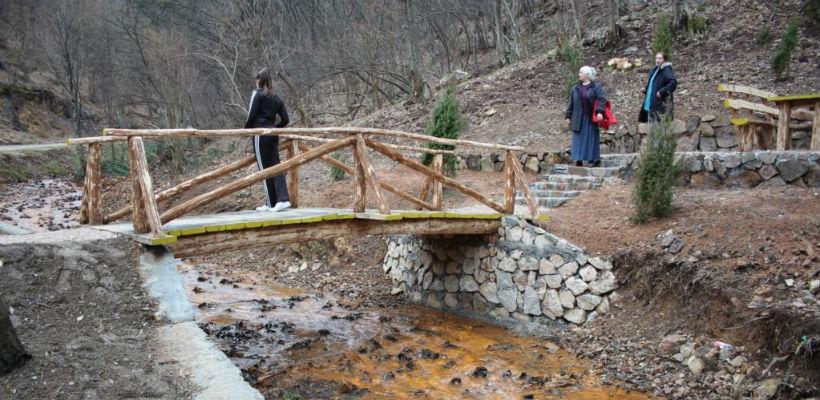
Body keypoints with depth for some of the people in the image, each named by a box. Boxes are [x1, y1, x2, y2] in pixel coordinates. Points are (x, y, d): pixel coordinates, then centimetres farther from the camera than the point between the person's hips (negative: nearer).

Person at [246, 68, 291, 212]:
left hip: (260, 134, -6)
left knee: (264, 168, -2)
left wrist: (246, 129, 8)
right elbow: (285, 120, 11)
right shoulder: (276, 98, 16)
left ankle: (271, 203, 0)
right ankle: (282, 199, -8)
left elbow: (252, 115, -7)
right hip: (273, 134, 6)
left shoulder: (257, 94, -1)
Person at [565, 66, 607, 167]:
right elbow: (571, 103, 13)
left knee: (592, 139, 0)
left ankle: (594, 159, 5)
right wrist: (568, 116, 9)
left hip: (591, 118, -4)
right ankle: (578, 159, 5)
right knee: (579, 140, 2)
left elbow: (601, 99, -11)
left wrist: (600, 112, -24)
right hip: (579, 118, 4)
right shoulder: (575, 88, 12)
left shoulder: (596, 86, -1)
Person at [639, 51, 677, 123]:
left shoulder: (666, 70, -14)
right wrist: (646, 89, 10)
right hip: (651, 103, 9)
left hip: (661, 104, -9)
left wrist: (662, 92, -28)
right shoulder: (655, 70, 13)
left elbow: (674, 81, -29)